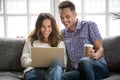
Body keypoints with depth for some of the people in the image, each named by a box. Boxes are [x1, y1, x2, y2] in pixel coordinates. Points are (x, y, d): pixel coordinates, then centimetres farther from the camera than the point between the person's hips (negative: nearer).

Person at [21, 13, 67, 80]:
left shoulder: (59, 42, 20)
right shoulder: (31, 40, 20)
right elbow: (24, 61, 14)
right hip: (34, 71, -1)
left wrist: (53, 61, -11)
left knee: (56, 64, -41)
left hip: (53, 69, 1)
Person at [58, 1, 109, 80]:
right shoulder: (62, 34, 16)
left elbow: (100, 49, -2)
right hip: (77, 71, 2)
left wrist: (95, 55, -24)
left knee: (84, 61, -39)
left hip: (98, 68, -2)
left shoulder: (90, 25, 3)